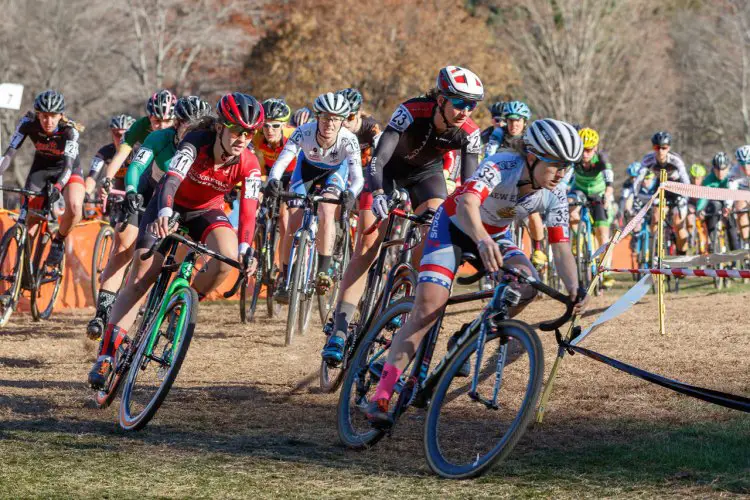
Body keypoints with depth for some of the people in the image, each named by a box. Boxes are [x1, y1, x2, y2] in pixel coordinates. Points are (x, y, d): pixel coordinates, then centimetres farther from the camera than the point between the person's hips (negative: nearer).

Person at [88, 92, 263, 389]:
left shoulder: (249, 165, -22)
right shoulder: (196, 142, -30)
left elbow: (249, 208, -30)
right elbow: (172, 179, -43)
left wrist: (246, 249, -46)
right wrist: (163, 214, -62)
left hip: (205, 211, 2)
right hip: (170, 205, -2)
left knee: (227, 258, -30)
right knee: (140, 279, -12)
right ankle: (107, 352, -8)